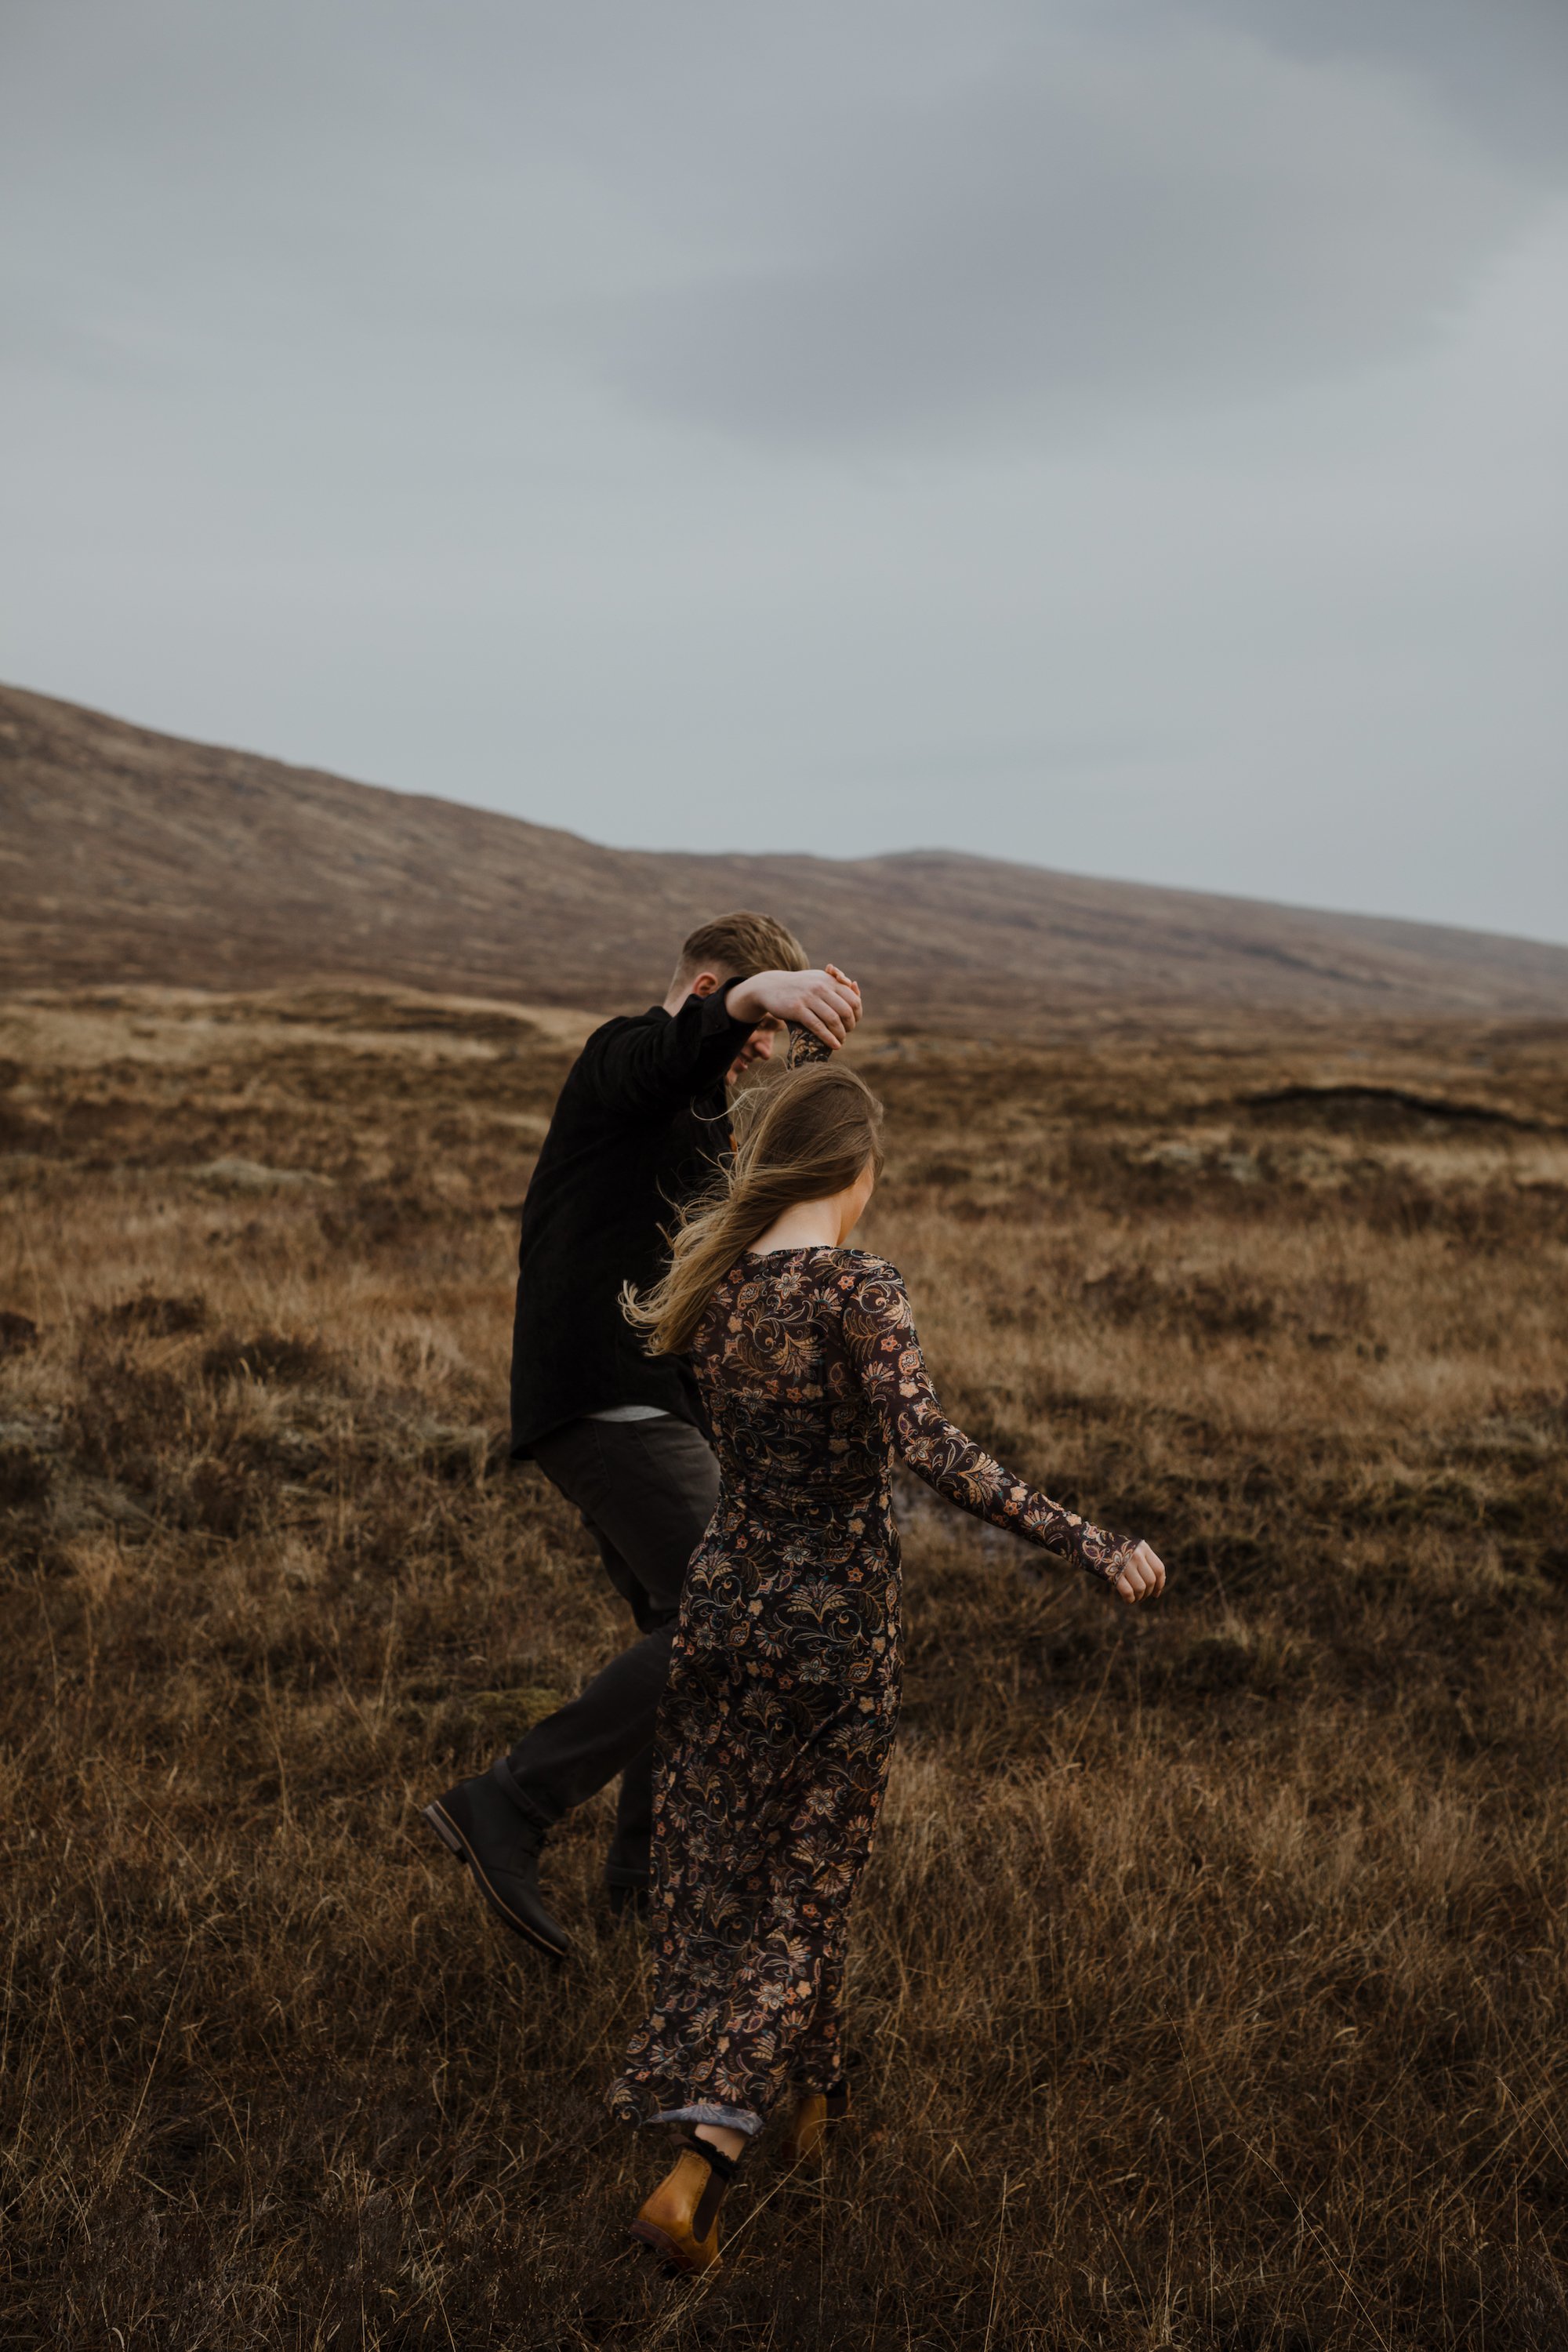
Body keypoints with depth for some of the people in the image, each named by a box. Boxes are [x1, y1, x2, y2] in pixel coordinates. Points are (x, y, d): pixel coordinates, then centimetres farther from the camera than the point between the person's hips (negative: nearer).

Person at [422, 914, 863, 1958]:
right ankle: (509, 1806, -16)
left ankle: (652, 1868, 32)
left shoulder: (702, 1113, 25)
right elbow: (667, 1048, -35)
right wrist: (755, 994, -53)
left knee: (683, 1630, 19)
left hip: (644, 1407, 11)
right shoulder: (624, 1060, -7)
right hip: (610, 1396, -11)